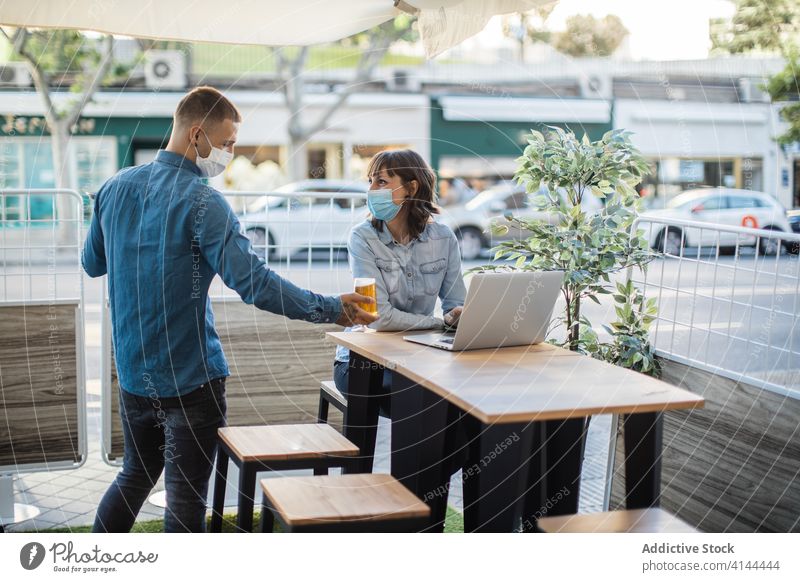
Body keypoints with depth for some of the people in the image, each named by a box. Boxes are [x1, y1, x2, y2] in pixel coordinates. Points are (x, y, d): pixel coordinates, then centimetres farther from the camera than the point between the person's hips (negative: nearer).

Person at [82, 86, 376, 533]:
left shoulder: (115, 187, 4)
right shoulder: (201, 202, -17)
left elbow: (93, 263, 16)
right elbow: (254, 282, -24)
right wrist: (330, 309, -17)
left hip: (133, 372, 7)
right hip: (190, 377, -7)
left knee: (136, 475, 24)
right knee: (186, 496, 3)